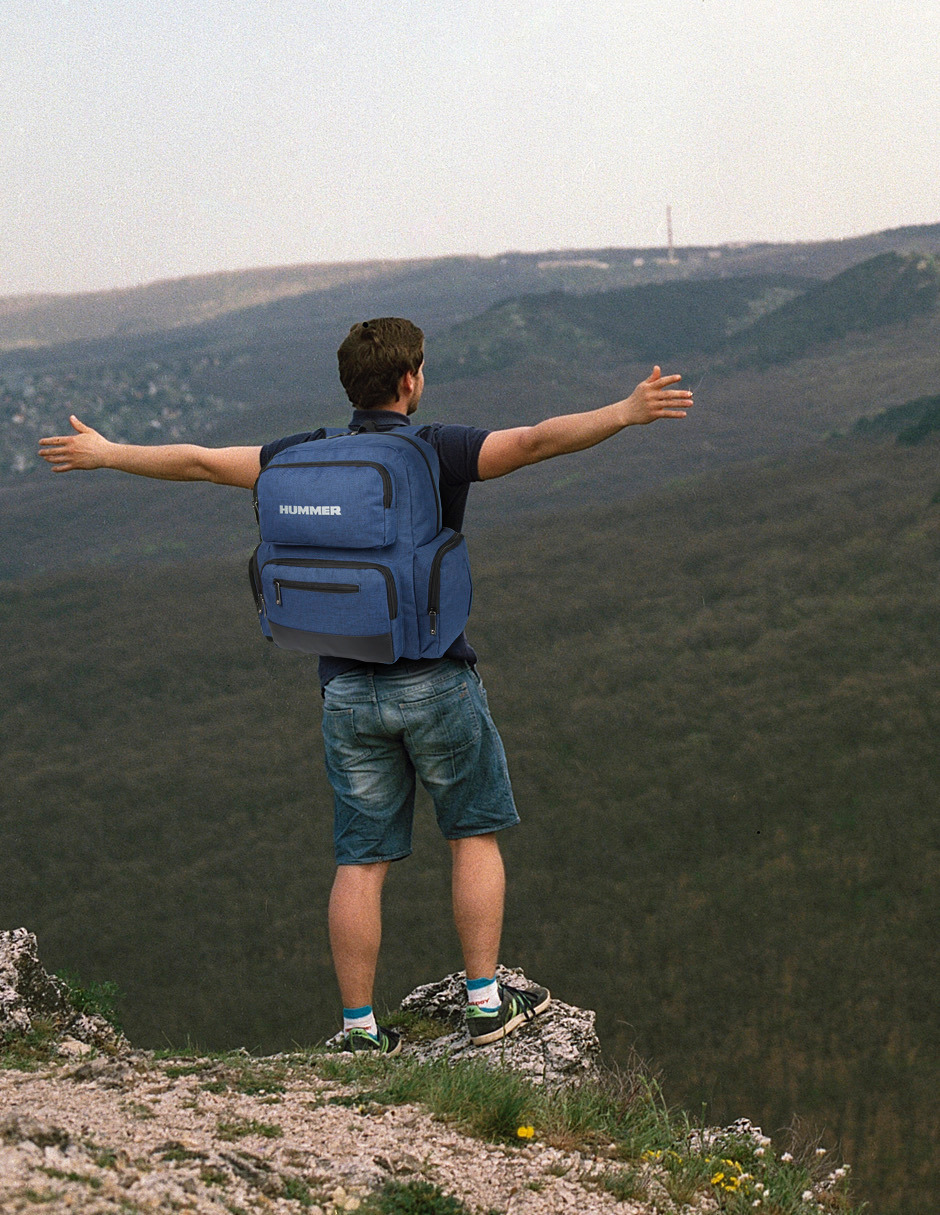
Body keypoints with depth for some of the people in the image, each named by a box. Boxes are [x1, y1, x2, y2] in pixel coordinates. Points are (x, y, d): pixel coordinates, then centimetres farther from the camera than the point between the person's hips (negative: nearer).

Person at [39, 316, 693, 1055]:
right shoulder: (437, 452, -9)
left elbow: (199, 462, 10)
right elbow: (534, 442, -24)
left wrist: (104, 454, 23)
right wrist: (626, 413, -27)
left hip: (348, 688, 4)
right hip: (435, 682, -3)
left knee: (362, 862, 8)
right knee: (475, 834, 13)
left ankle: (361, 1029, 11)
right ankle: (487, 1002, 12)